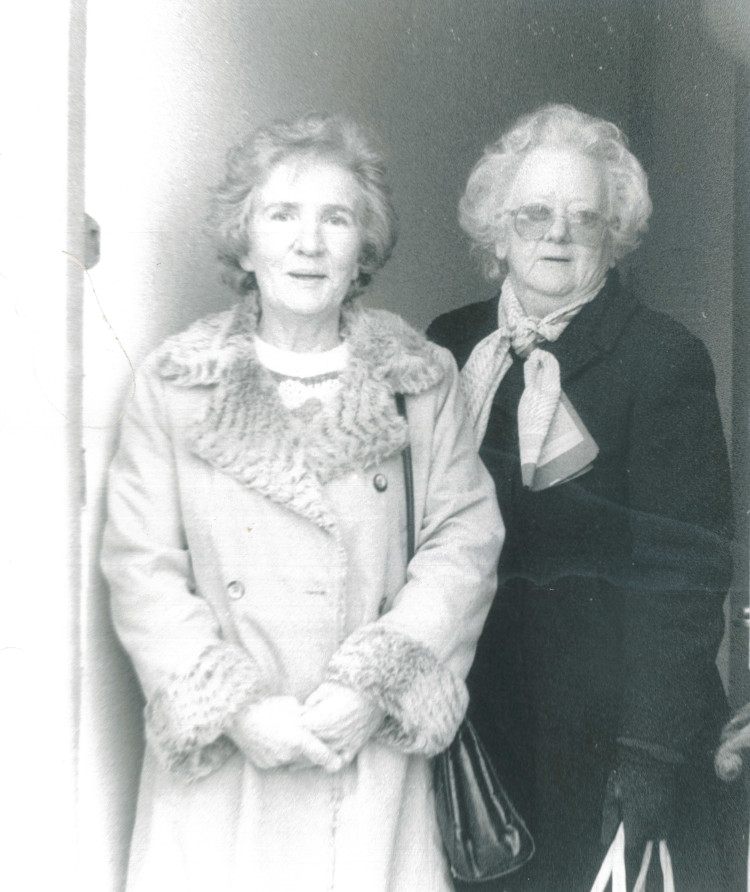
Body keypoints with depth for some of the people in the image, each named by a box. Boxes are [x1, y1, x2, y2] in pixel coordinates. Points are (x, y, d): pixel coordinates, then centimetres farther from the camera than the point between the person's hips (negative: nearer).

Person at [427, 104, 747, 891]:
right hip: (469, 723, 4)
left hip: (599, 738, -4)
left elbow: (682, 574, -13)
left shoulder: (664, 360, -9)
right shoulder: (451, 345, 5)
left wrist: (653, 753, -17)